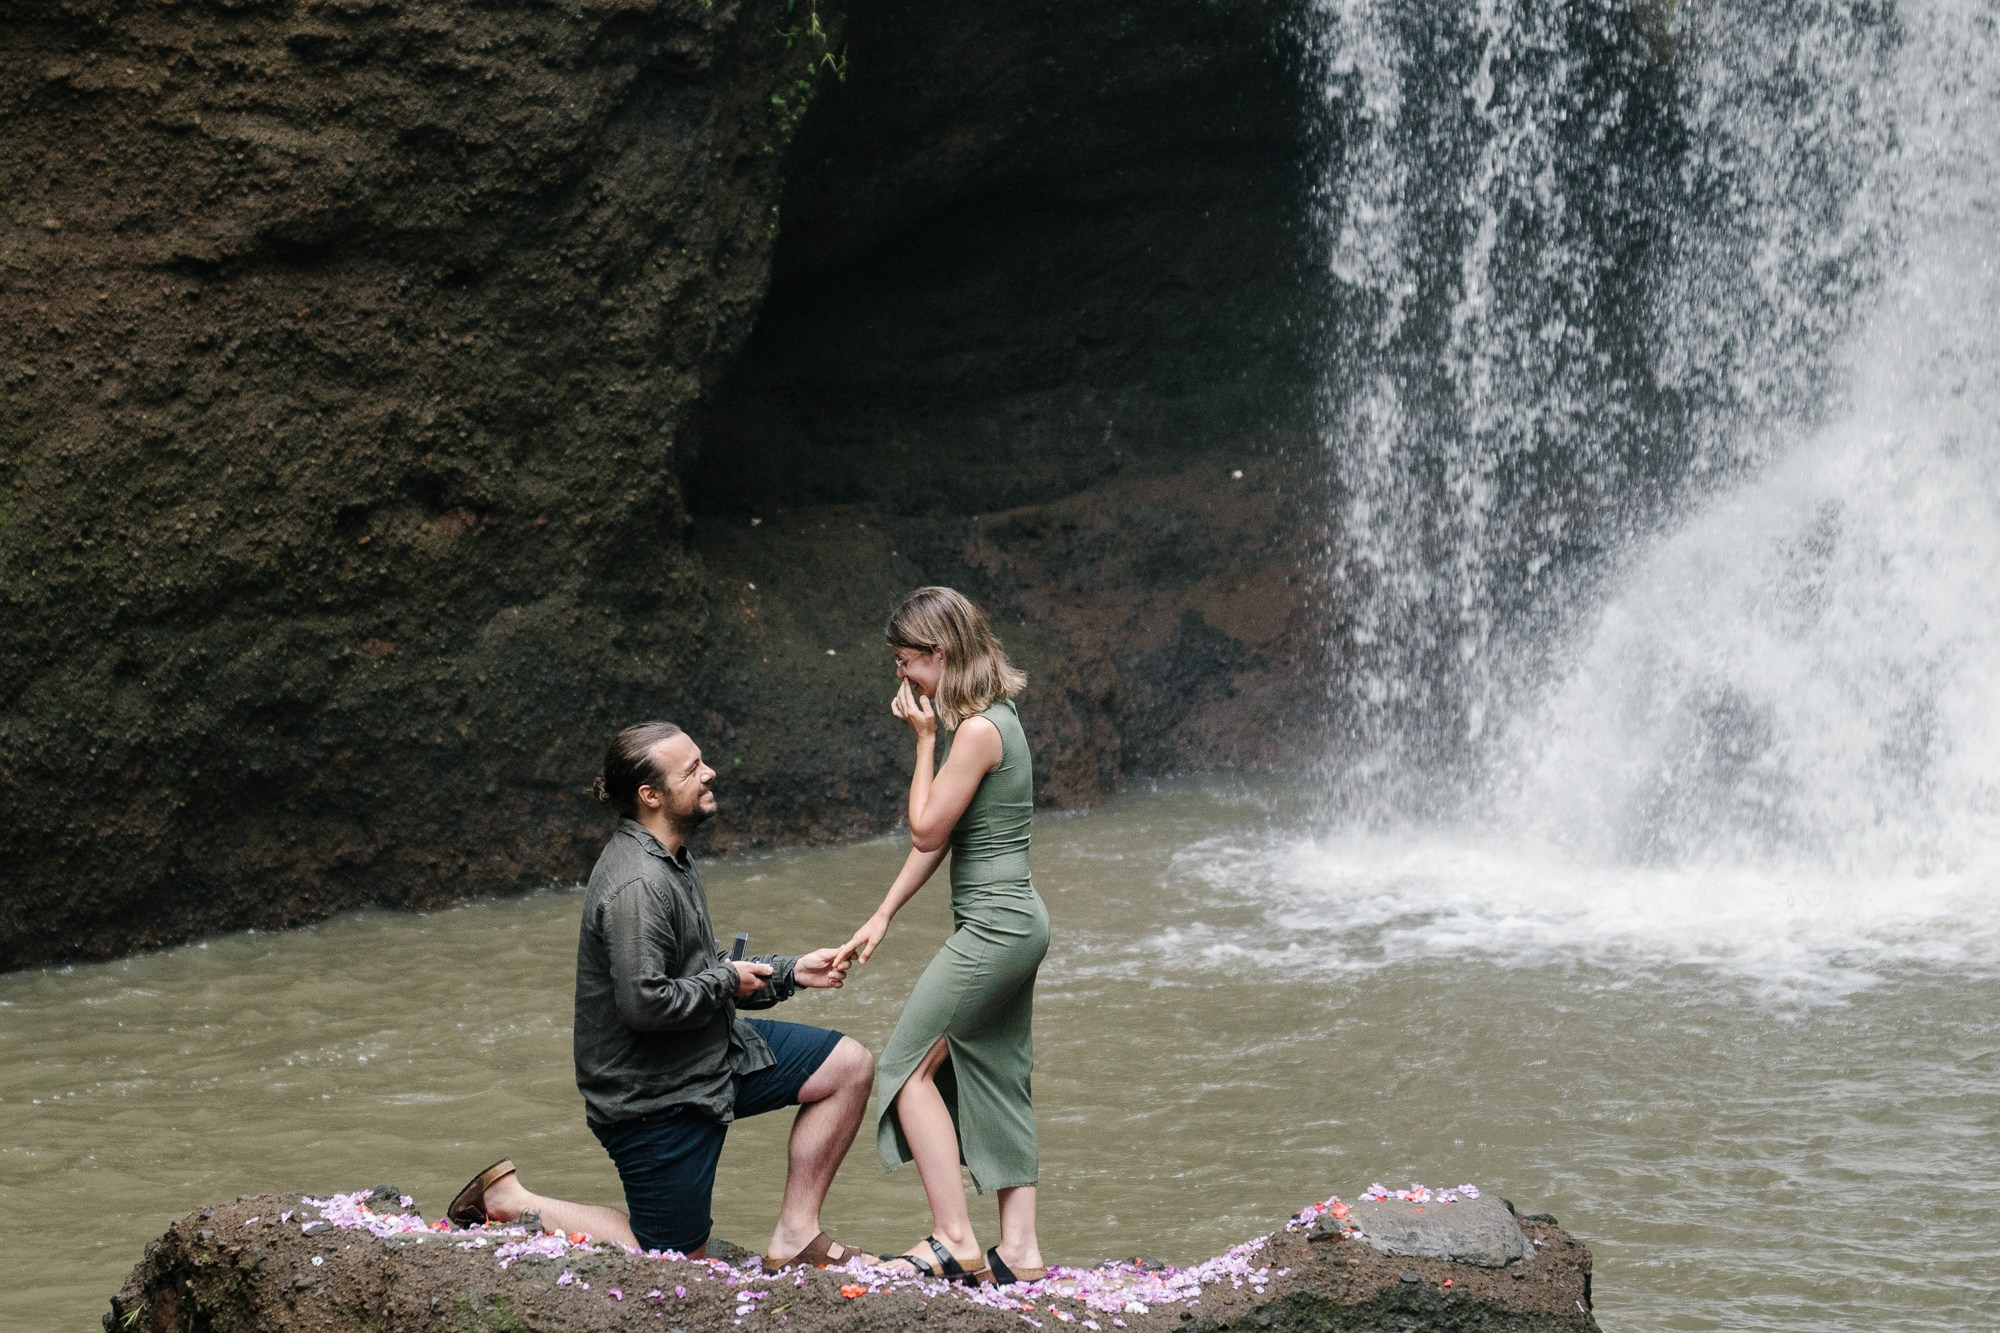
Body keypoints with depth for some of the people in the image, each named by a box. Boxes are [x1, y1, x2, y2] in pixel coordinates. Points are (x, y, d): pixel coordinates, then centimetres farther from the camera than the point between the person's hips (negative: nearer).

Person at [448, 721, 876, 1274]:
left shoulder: (671, 860, 9)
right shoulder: (638, 886, -26)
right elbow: (644, 1003, -31)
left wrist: (789, 972, 8)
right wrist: (726, 982, -15)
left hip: (711, 1054, 10)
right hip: (654, 1095, -10)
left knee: (850, 1066, 5)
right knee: (676, 1260, 1)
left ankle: (794, 1238, 9)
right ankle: (510, 1202, 10)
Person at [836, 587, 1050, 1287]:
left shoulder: (979, 730, -18)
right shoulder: (986, 718, 12)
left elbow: (927, 829, -13)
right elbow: (933, 837, 15)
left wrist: (925, 737, -8)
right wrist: (882, 917, 14)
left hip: (994, 926, -10)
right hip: (1012, 923, 10)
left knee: (909, 1063, -5)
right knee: (995, 1078, 11)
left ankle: (954, 1240, -8)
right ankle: (1018, 1250, 12)